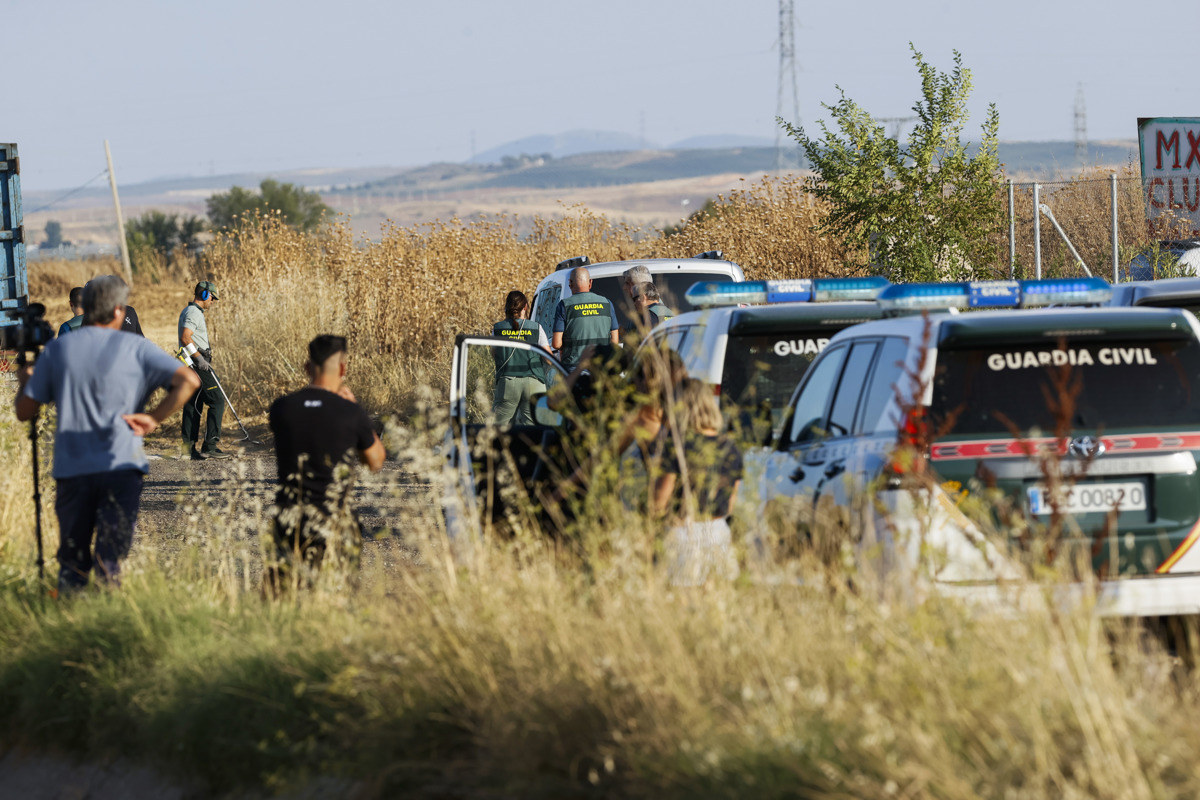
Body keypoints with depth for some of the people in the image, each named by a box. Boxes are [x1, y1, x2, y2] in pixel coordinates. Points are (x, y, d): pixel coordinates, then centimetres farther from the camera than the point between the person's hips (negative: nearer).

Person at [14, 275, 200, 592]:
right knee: (110, 557, -4)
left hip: (71, 468, 2)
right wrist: (154, 418, -2)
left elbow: (25, 410, 11)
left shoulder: (57, 349, 7)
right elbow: (188, 381, -8)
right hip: (121, 465, -2)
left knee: (72, 559, 10)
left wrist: (25, 381, 32)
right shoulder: (135, 348, 2)